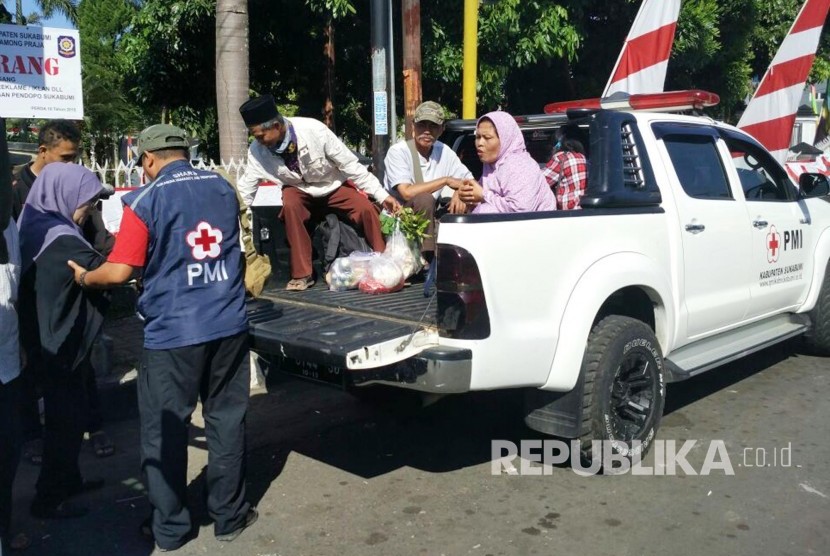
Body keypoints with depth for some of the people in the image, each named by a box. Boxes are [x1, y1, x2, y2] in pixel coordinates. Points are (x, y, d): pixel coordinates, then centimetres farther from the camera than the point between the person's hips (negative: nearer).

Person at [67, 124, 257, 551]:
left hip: (172, 333, -4)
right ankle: (229, 515, 24)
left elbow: (120, 271, -10)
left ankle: (169, 527, 22)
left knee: (165, 431, 10)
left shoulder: (145, 200, -8)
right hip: (228, 325, 4)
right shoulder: (224, 189, 8)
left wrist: (84, 278, 10)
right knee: (226, 419, 13)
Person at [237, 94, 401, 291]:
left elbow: (349, 164, -23)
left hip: (333, 186, -1)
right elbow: (244, 192, -12)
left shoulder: (313, 130, -31)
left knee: (366, 210, -23)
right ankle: (302, 274, -18)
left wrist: (382, 195, -21)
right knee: (290, 205, -31)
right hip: (298, 190, 1)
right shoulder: (257, 151, -22)